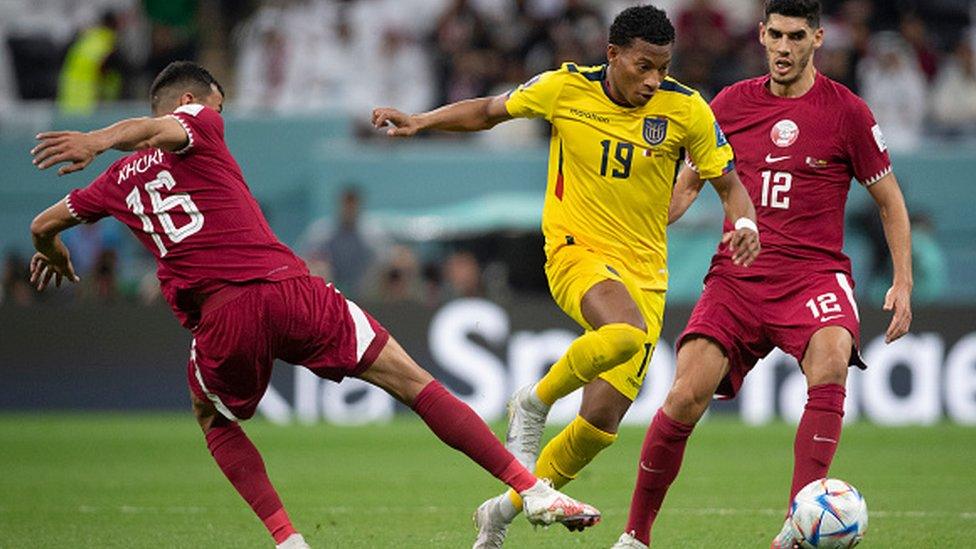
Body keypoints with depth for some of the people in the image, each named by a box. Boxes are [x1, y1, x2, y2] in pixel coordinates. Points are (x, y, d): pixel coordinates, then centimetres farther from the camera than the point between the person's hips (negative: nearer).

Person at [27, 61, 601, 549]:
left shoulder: (120, 180, 22)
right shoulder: (197, 123, 12)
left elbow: (43, 225, 33)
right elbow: (156, 129, -10)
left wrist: (55, 257, 56)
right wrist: (99, 139, -30)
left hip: (221, 316, 2)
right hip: (286, 286, -2)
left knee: (215, 421, 31)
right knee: (413, 381, 4)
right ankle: (532, 490, -1)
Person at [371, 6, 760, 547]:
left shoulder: (685, 109, -5)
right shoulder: (565, 89, -6)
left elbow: (728, 183, 4)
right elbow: (490, 111, 11)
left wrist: (744, 223, -17)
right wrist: (421, 121, -1)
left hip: (644, 273, 3)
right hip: (576, 253, -2)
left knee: (602, 421, -4)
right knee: (624, 333, -38)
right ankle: (533, 403, -10)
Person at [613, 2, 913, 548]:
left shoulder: (846, 111, 1)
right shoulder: (732, 104, 9)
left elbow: (890, 201, 9)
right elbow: (689, 183, 21)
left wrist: (903, 283, 1)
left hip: (814, 273, -2)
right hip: (736, 276, 2)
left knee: (830, 361, -33)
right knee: (688, 394, -15)